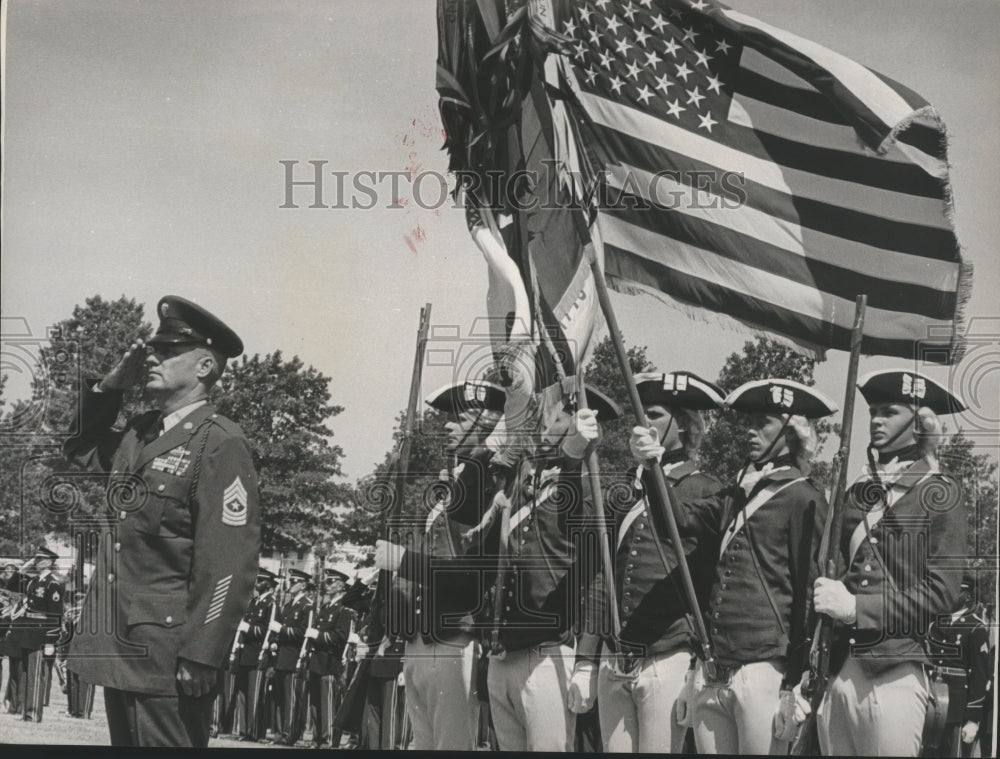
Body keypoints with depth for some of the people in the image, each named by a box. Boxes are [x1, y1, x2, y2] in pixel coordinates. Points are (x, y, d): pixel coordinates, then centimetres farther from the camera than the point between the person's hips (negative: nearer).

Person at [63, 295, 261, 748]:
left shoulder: (220, 444, -12)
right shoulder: (138, 433, 13)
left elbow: (228, 565, -17)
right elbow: (81, 450, 33)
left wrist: (199, 658, -21)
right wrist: (109, 386, 15)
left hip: (167, 657, -8)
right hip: (118, 650, 8)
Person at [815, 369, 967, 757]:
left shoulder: (940, 494, -1)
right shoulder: (860, 493, 14)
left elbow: (941, 593, -8)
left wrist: (857, 607, -12)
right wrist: (829, 598, 0)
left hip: (894, 675, -5)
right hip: (840, 671, 5)